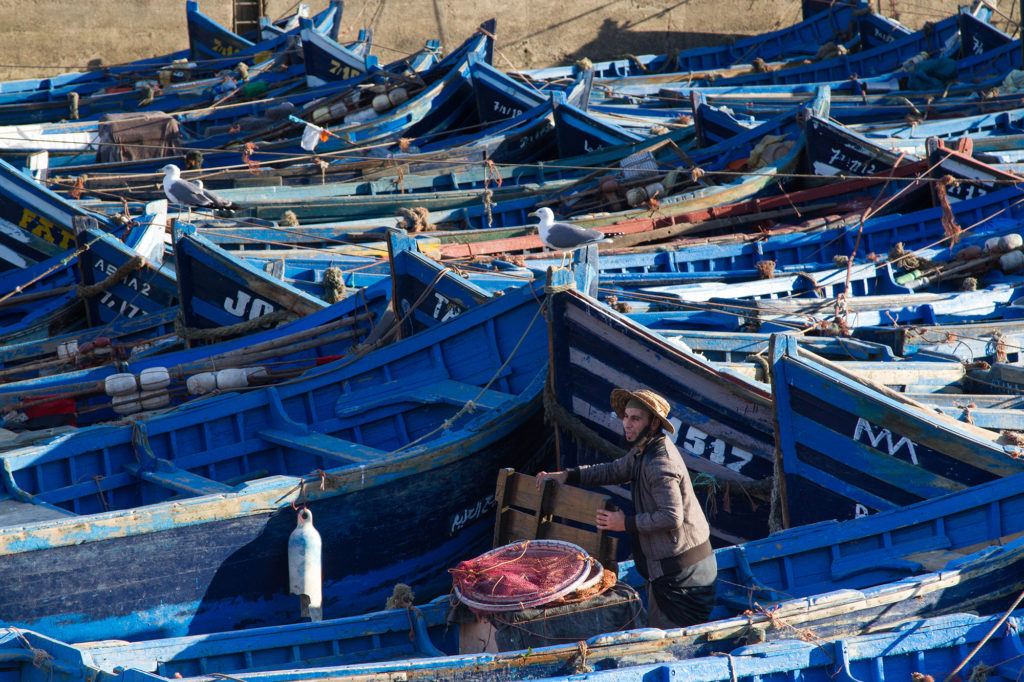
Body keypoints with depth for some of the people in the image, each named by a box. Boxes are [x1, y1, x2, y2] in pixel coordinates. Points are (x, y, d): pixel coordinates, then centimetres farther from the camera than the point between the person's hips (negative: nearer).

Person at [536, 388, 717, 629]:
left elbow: (671, 517, -28)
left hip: (680, 566, -11)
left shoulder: (661, 463, -23)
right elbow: (613, 471, 23)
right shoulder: (642, 451, 10)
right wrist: (566, 476, 12)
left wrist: (626, 524, -21)